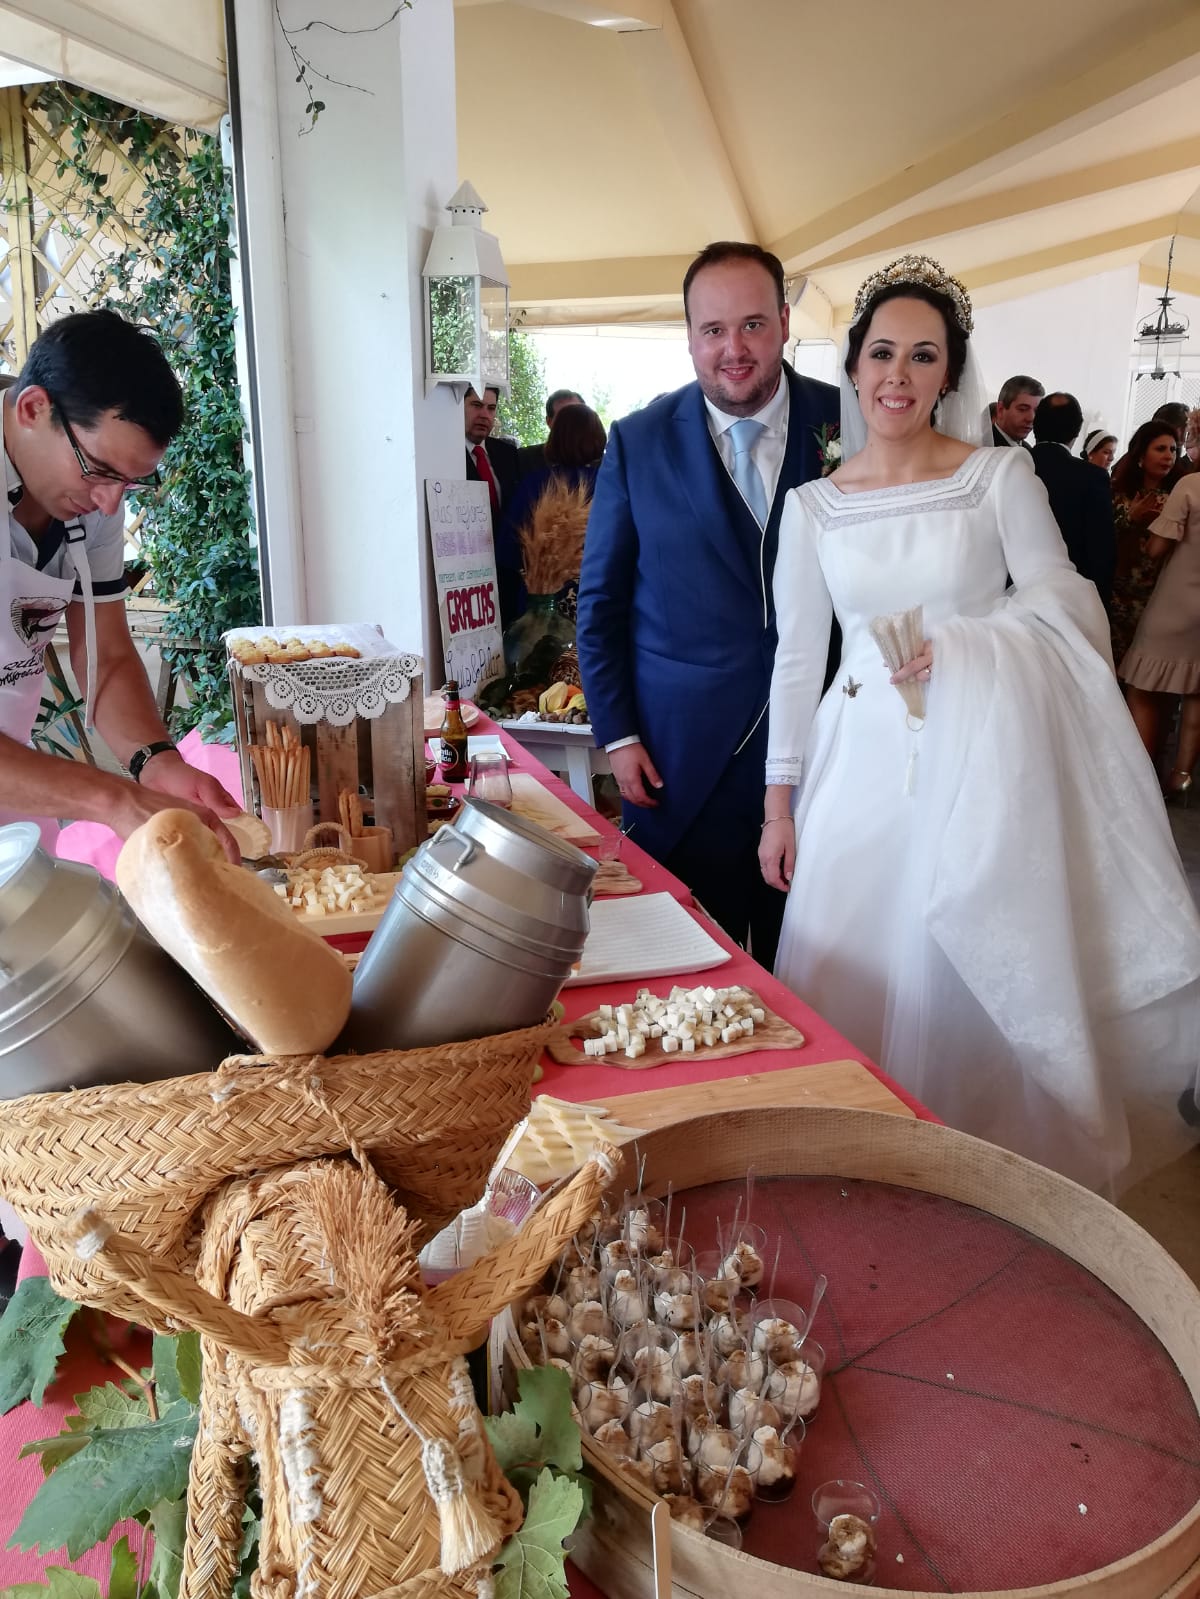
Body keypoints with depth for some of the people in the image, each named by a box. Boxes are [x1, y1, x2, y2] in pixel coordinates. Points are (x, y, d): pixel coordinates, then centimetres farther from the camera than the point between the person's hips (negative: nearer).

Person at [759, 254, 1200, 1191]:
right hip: (862, 764, 2)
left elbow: (1068, 600, 0)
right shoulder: (812, 506, 4)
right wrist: (780, 803, 5)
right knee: (856, 979, 6)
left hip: (979, 759, -2)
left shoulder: (1000, 477, -1)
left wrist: (961, 644, -17)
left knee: (973, 982, 4)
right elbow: (796, 658, 6)